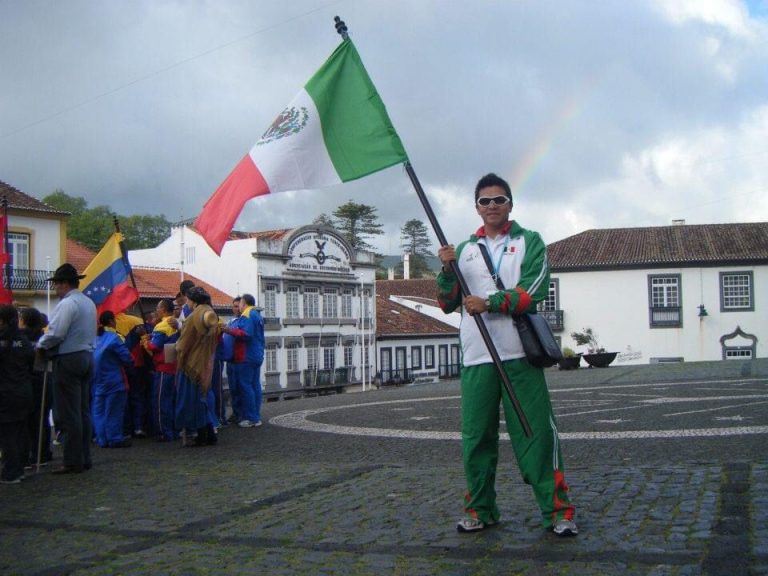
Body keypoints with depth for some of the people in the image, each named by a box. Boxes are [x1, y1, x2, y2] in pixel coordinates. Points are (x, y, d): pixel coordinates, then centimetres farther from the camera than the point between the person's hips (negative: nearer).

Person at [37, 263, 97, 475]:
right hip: (87, 356, 9)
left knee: (68, 414, -4)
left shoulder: (67, 304, -15)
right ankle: (84, 458, 16)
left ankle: (73, 462, -2)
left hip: (68, 360, -9)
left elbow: (55, 334, -21)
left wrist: (40, 344, -2)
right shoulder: (89, 303, 14)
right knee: (83, 411, 12)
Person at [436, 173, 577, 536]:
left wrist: (490, 303, -17)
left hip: (519, 352, -3)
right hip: (476, 356, 3)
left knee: (537, 431, -6)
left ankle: (557, 510, 2)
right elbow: (447, 304, 14)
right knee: (476, 435, 6)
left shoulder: (529, 242, 8)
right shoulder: (464, 250, 18)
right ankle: (480, 509, 19)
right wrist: (447, 271, -3)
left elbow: (534, 289, -8)